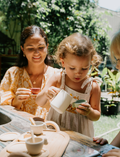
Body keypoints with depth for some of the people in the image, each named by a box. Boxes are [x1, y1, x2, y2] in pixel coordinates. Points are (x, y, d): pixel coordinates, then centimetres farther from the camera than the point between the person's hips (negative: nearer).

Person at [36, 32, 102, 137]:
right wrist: (45, 94, -23)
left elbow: (97, 116, 1)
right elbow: (39, 103, -2)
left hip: (80, 134, 0)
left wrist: (89, 112, -21)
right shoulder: (58, 79, -6)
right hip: (54, 128, 1)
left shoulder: (93, 86, -8)